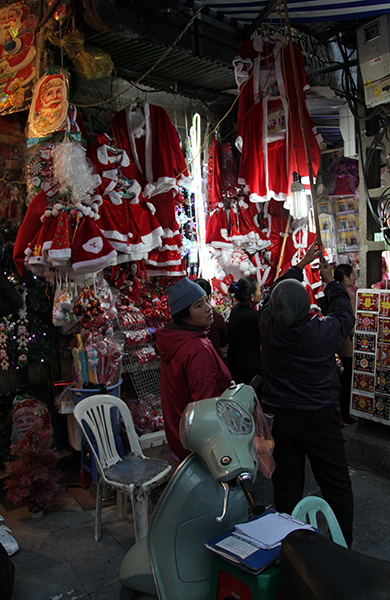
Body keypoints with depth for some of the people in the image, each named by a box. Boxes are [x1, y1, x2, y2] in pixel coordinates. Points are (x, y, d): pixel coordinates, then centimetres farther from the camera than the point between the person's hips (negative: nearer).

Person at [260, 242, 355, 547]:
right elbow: (345, 315, 5)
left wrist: (300, 265, 19)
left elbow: (276, 296, 9)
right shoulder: (323, 331, -19)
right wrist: (330, 281, 17)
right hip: (320, 419, -3)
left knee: (286, 488, 15)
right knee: (338, 488, 14)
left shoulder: (268, 328, -12)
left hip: (279, 418, 3)